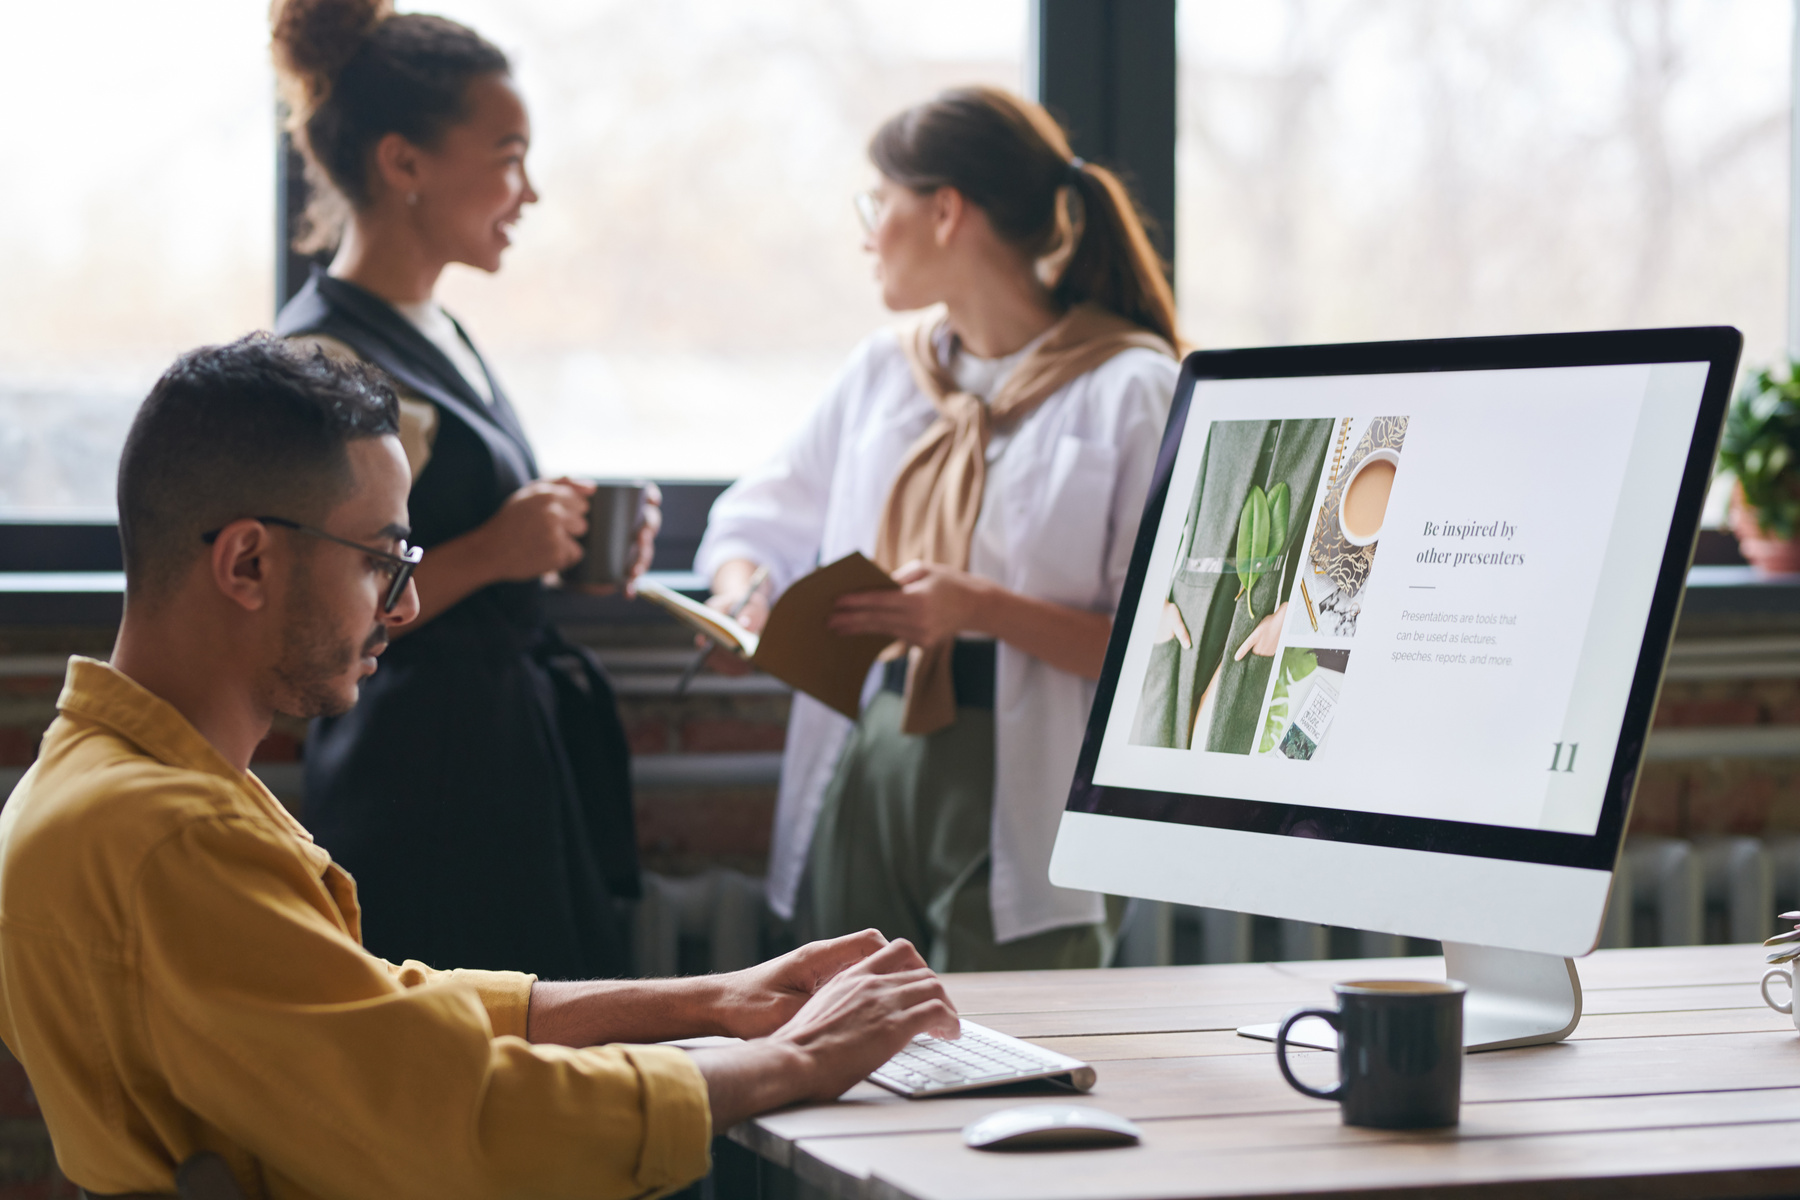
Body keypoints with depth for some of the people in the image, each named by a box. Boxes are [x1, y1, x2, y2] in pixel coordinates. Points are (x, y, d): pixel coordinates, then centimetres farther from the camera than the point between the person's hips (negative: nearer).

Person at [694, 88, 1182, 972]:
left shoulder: (1128, 391, -8)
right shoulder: (884, 369, 14)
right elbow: (762, 517, 23)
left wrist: (983, 610, -23)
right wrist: (743, 592, 1)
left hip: (1017, 795, -6)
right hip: (867, 773, 6)